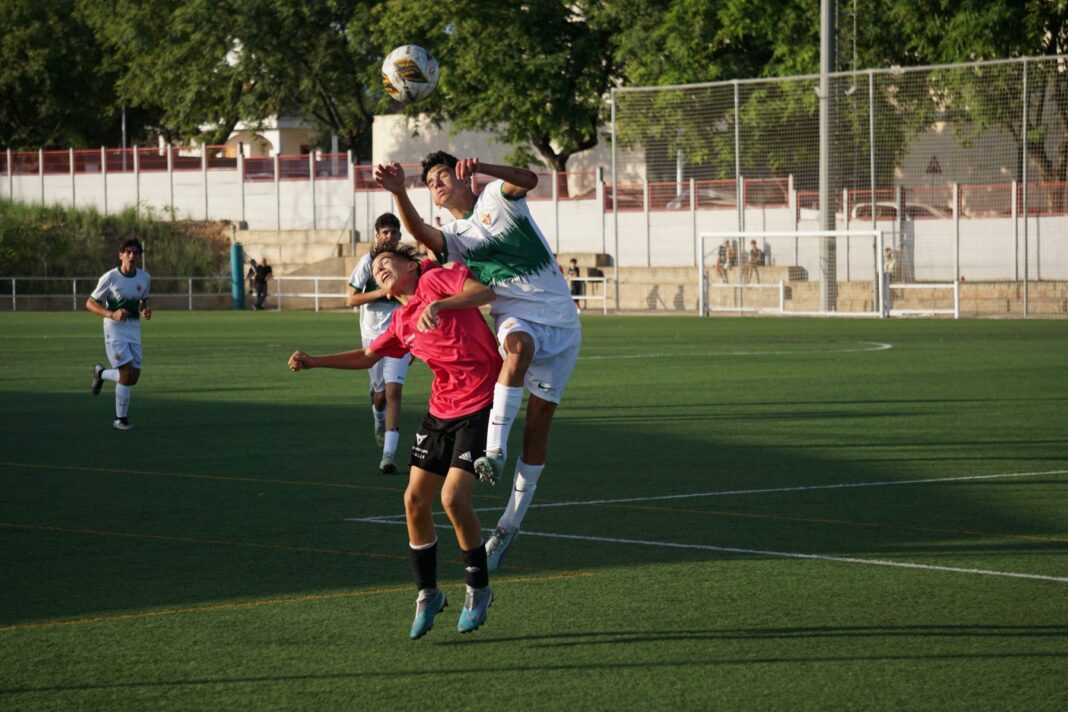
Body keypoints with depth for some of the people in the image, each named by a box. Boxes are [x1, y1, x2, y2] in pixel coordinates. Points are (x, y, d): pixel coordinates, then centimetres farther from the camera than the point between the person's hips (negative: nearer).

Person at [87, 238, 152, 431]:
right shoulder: (110, 278, -12)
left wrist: (145, 311, -5)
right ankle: (120, 419, -3)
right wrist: (112, 314, -23)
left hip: (134, 330, 5)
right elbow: (90, 303, -7)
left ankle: (101, 374, 33)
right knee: (127, 373, -15)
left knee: (134, 377, 3)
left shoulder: (144, 278, 2)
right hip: (115, 330, -5)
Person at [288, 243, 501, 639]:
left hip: (480, 405, -8)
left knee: (453, 498, -17)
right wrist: (314, 362, 21)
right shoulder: (401, 322, 13)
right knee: (415, 500, 3)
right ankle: (427, 594, 20)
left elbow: (484, 291, -23)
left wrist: (439, 305, -35)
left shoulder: (435, 280, -7)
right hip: (441, 410, 8)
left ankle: (478, 591, 3)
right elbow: (368, 357, 29)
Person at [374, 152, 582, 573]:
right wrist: (398, 192, -30)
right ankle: (494, 450, -50)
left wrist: (480, 167, -30)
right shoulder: (452, 237, 10)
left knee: (538, 424, 0)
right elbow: (418, 231, -12)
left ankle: (511, 521, 8)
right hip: (516, 317, 0)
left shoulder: (496, 197, 7)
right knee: (519, 345, -39)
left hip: (560, 322, 0)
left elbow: (528, 179, -15)